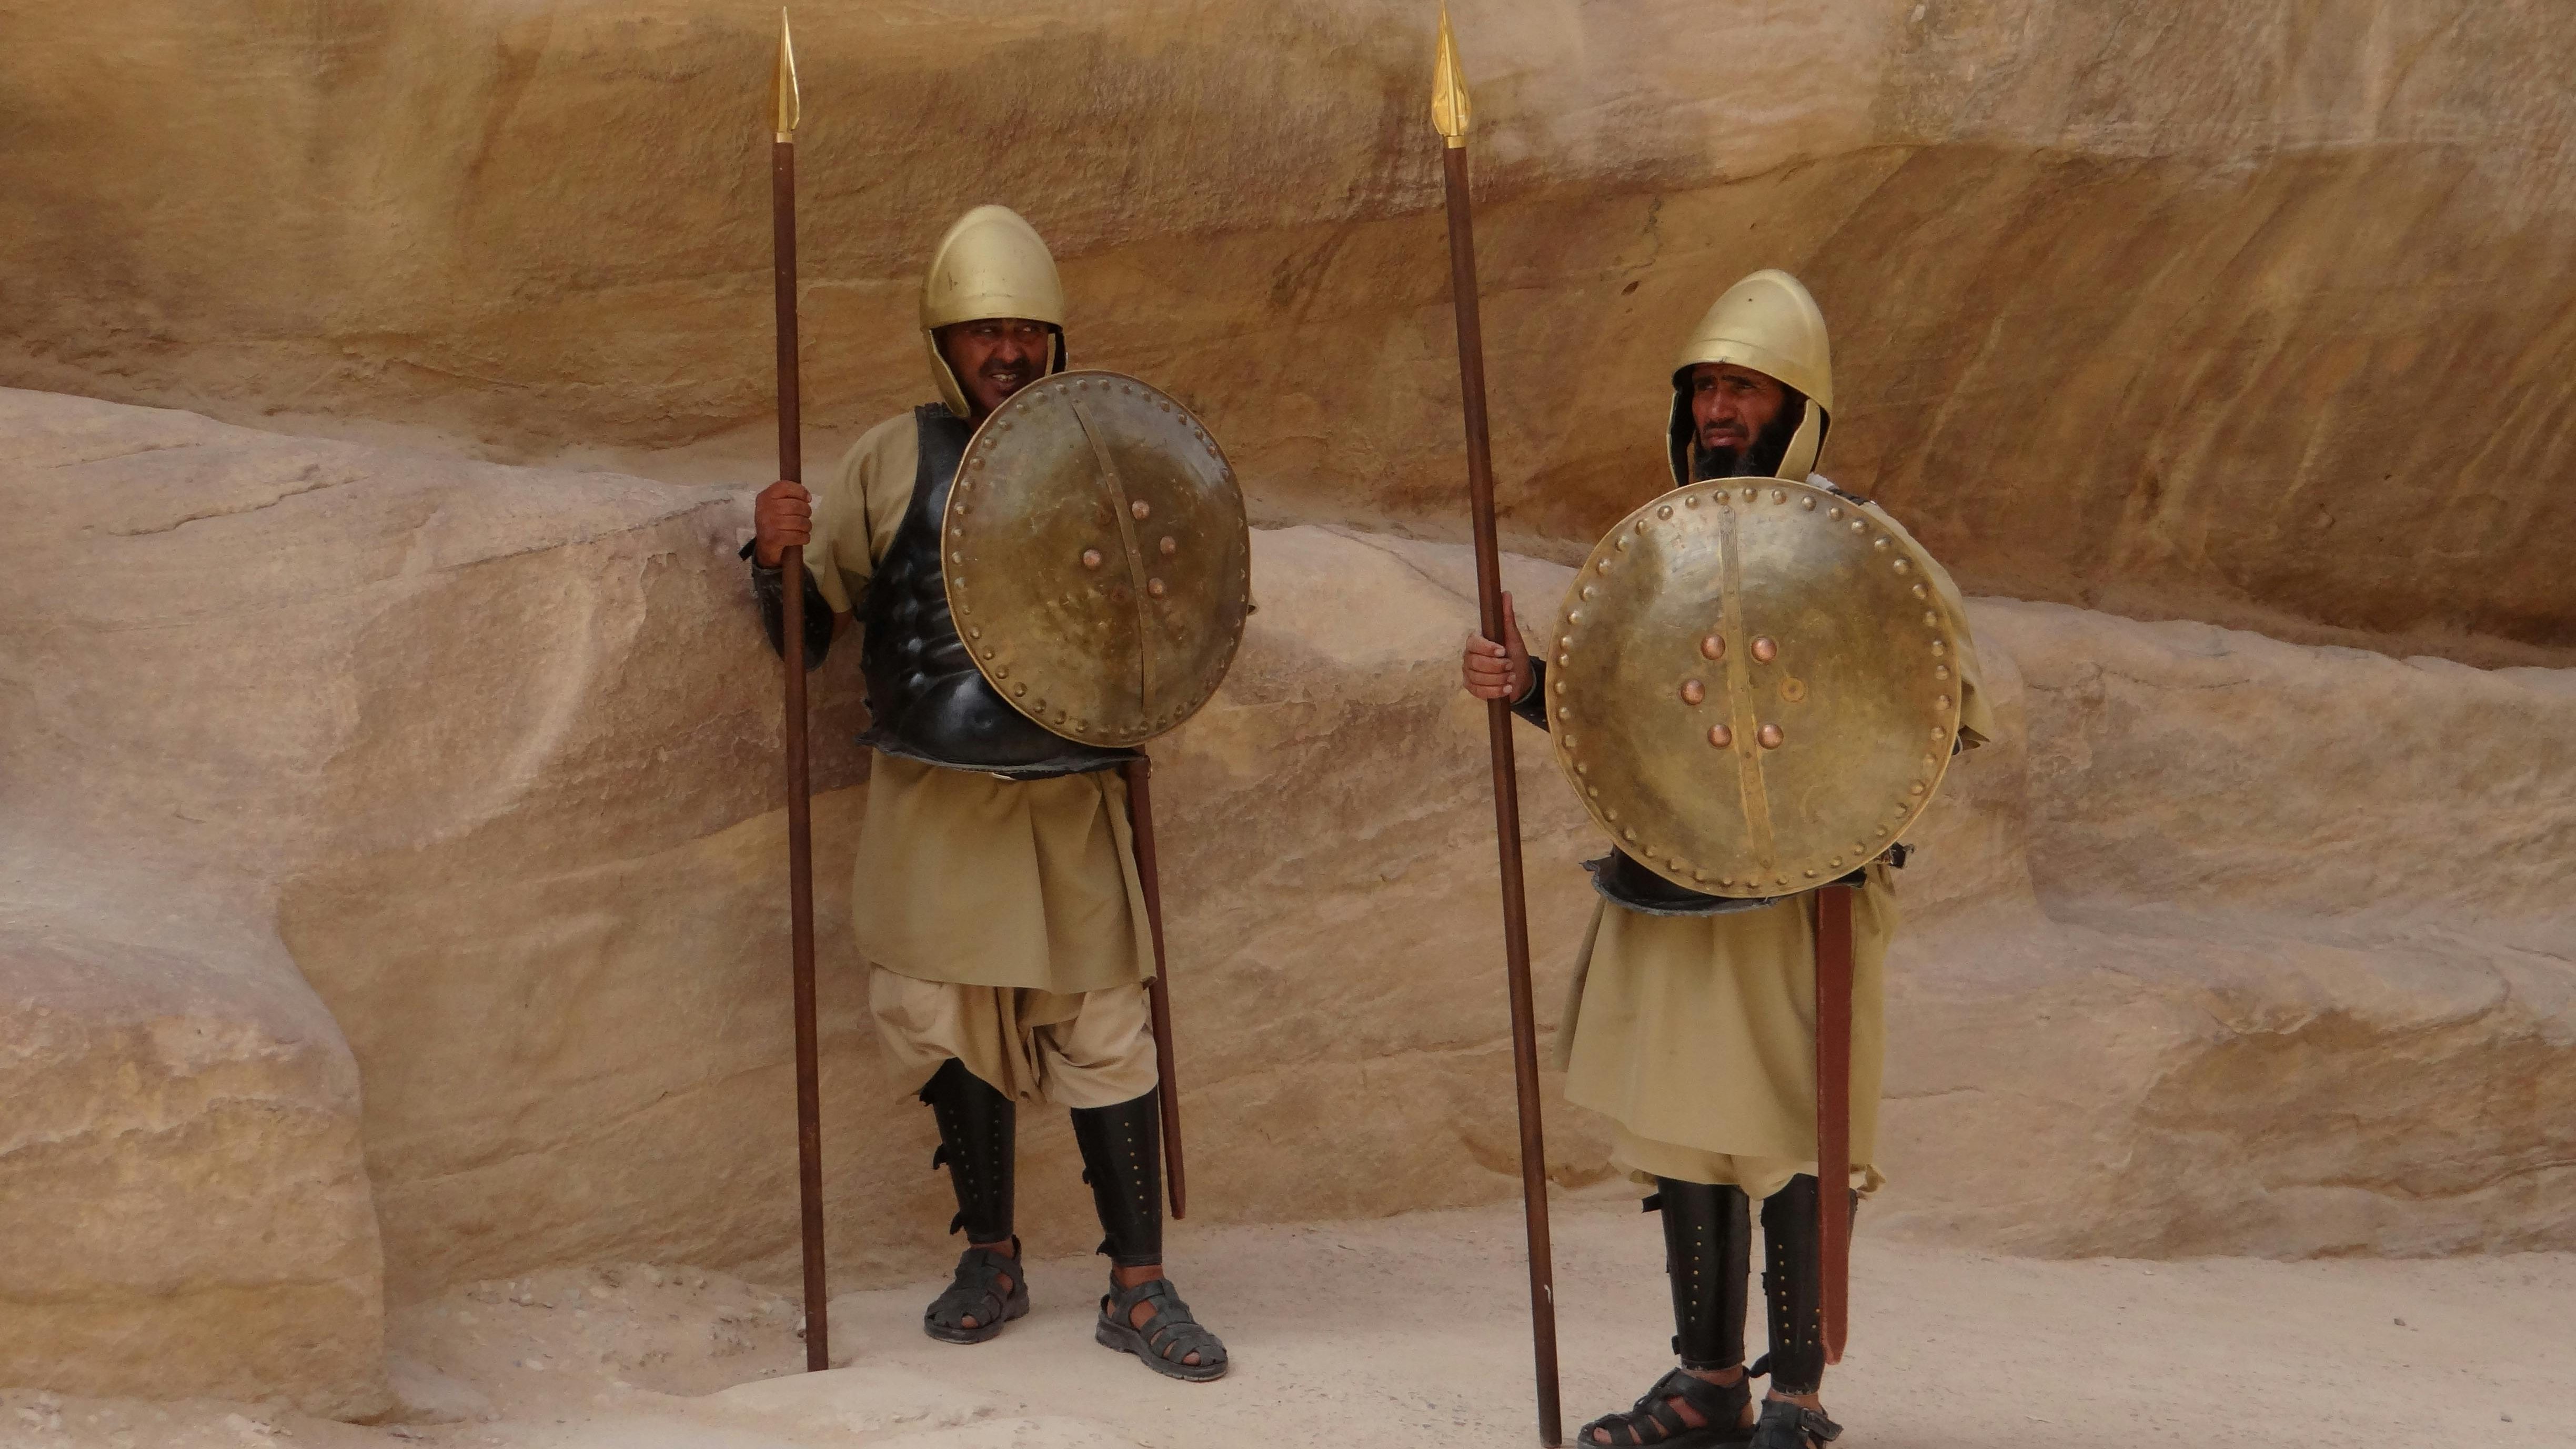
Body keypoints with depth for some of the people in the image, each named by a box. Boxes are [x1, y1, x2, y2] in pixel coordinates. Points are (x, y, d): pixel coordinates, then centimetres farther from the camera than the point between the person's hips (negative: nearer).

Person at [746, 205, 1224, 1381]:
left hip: (1070, 798, 0)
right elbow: (805, 628, 2)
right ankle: (991, 1261, 26)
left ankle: (1138, 1290, 8)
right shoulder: (896, 461, 1)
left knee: (1101, 1030, 0)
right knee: (953, 1019, 8)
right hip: (935, 801, 0)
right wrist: (776, 555, -18)